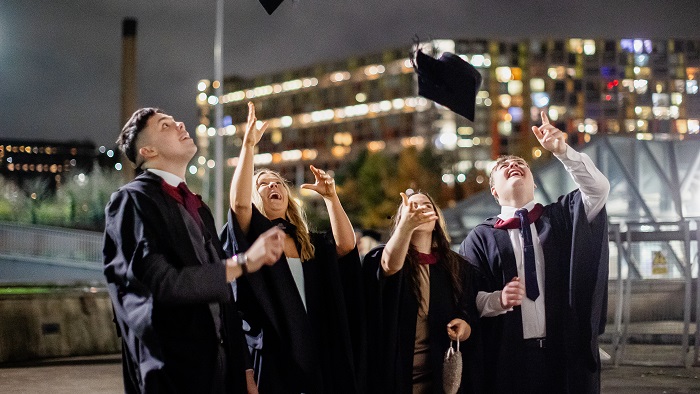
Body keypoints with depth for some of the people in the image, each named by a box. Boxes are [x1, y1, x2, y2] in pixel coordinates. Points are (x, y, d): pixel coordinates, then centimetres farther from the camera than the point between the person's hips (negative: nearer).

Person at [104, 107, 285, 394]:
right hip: (173, 369, -7)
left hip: (221, 365, 7)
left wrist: (243, 367, 15)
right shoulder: (132, 200, -7)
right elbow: (160, 283, -20)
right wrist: (243, 262, -21)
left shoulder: (198, 208, 18)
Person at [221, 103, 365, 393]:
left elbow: (346, 244, 0)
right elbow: (238, 203, -16)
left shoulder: (310, 243, 17)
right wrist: (248, 145, -21)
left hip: (316, 353, 5)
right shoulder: (250, 234, 4)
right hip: (272, 353, -4)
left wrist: (330, 196, -3)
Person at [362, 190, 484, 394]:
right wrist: (406, 226, -40)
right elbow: (389, 265, -22)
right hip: (397, 371, -2)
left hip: (445, 372, 3)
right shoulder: (382, 256, 2)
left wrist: (465, 327, -14)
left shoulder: (459, 267, 12)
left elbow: (472, 316, 11)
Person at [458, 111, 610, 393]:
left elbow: (599, 188, -5)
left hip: (566, 352, 1)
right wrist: (499, 299, -20)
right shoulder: (481, 237, 7)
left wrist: (562, 151, -16)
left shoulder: (562, 217, 12)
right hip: (508, 357, -1)